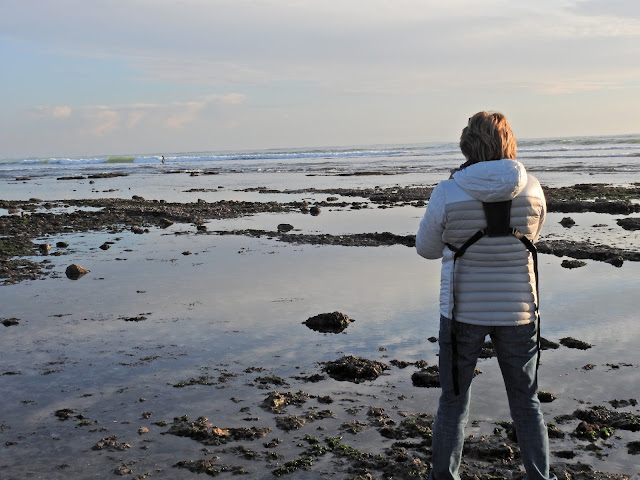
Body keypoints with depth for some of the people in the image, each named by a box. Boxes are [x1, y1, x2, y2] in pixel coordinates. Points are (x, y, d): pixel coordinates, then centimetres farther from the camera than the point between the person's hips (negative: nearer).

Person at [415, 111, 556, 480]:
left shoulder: (447, 193, -15)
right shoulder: (532, 189, -9)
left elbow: (427, 248, -1)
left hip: (463, 311, -1)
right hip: (518, 310, 2)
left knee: (454, 400, 16)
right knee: (526, 402, 19)